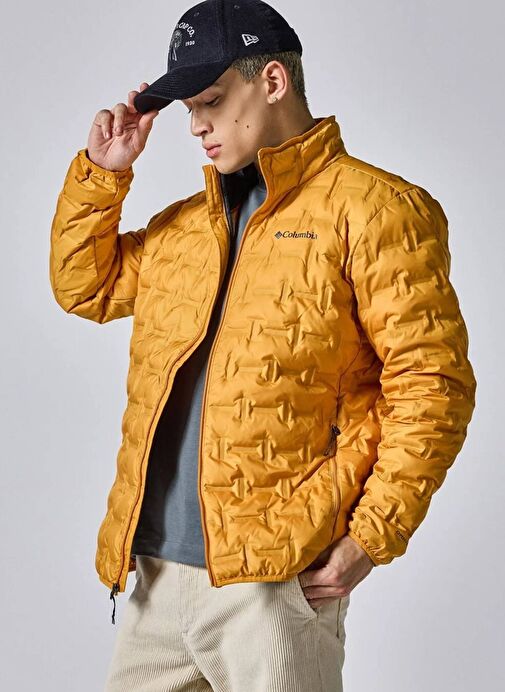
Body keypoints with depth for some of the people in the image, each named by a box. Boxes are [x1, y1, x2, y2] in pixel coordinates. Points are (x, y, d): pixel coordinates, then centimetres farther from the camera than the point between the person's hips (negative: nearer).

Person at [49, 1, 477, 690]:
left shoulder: (371, 209, -5)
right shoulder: (185, 223, 19)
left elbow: (433, 384, -10)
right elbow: (85, 287, 29)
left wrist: (373, 537, -15)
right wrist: (102, 172, 15)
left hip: (275, 579, -7)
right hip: (155, 569, 7)